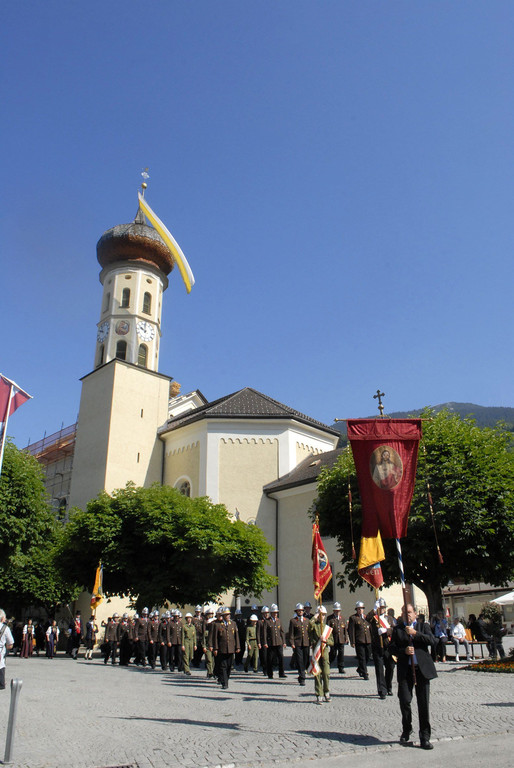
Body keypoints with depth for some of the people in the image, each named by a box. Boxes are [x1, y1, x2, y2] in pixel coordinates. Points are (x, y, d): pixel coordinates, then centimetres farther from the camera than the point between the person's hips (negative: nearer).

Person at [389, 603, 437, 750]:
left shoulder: (423, 626, 10)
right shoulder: (397, 629, 12)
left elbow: (432, 641, -6)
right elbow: (392, 648, 5)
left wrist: (415, 633, -15)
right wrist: (404, 651, -13)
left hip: (422, 669, -1)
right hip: (405, 670, 1)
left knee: (424, 703, 0)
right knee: (404, 701, -2)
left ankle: (425, 737, 10)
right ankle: (406, 731, 21)